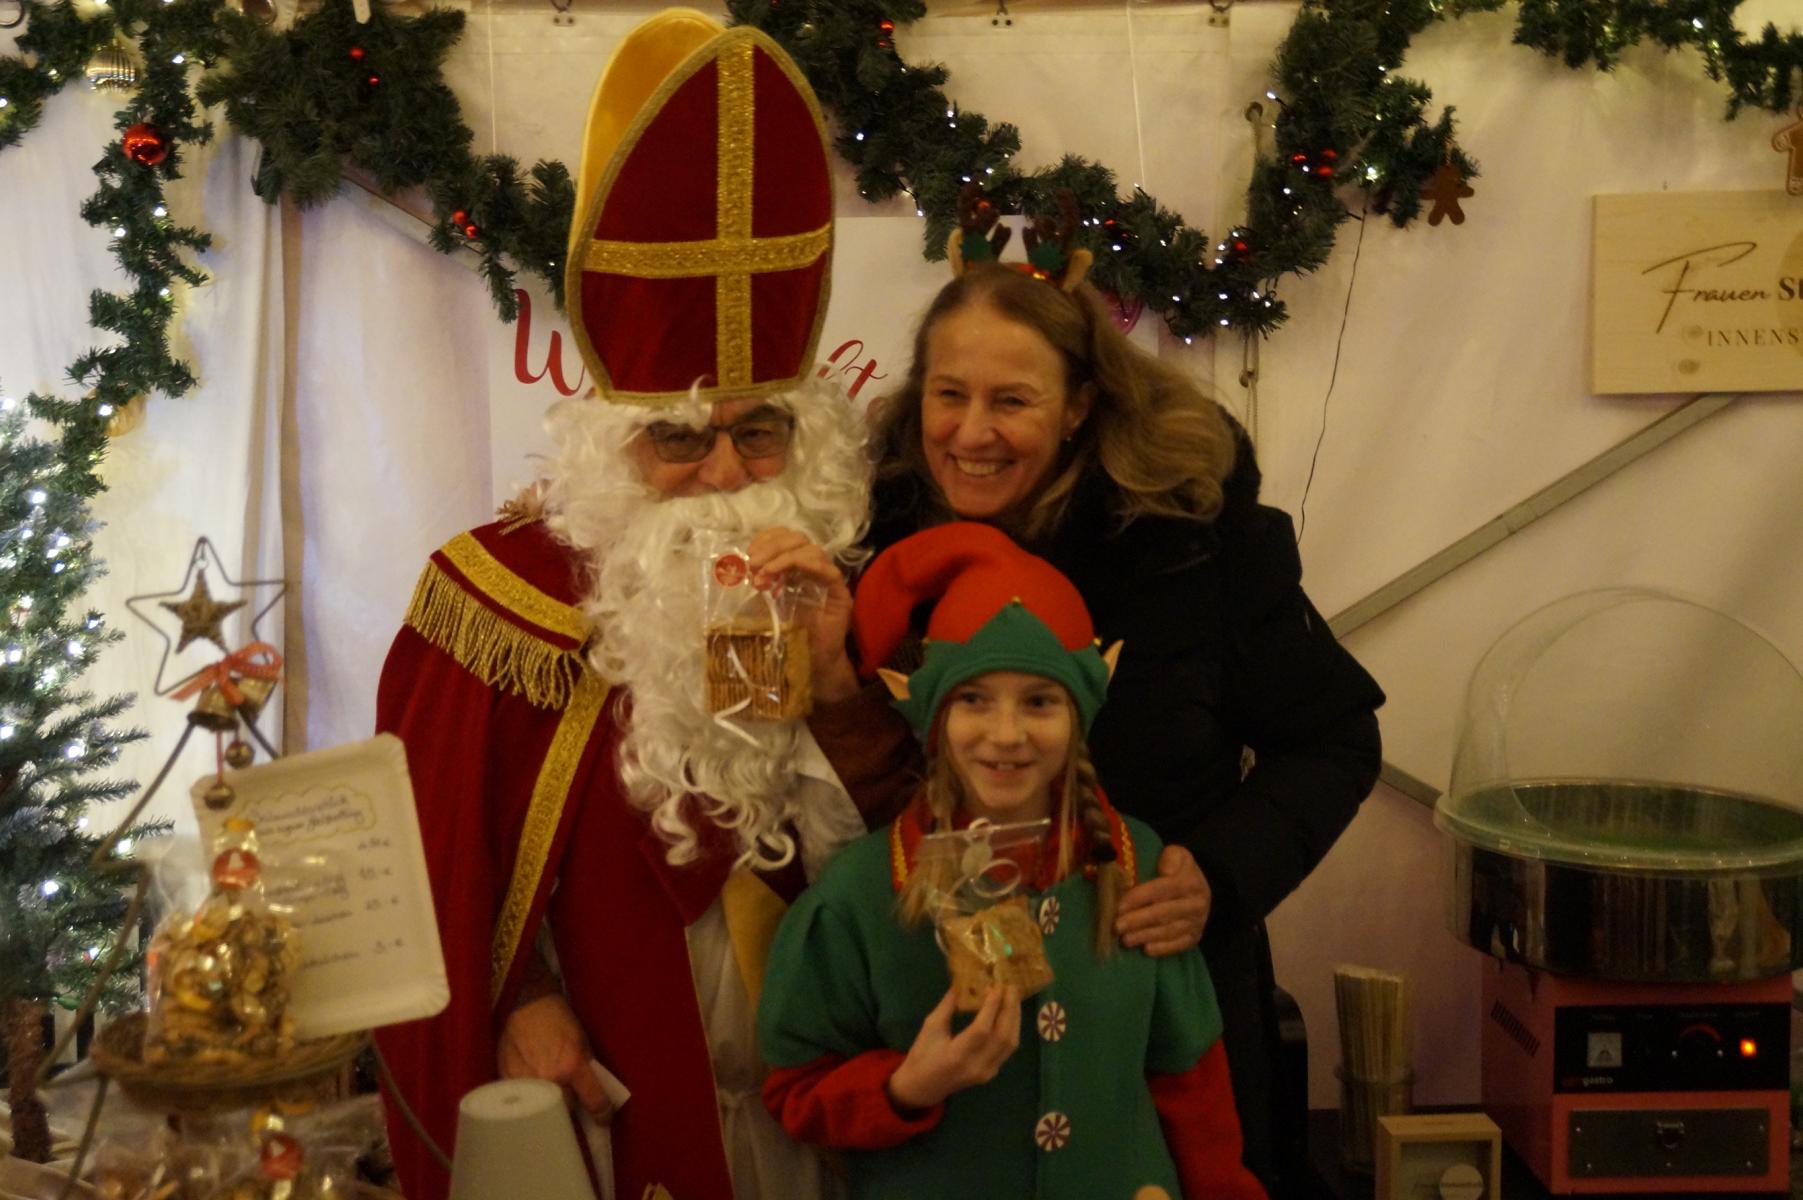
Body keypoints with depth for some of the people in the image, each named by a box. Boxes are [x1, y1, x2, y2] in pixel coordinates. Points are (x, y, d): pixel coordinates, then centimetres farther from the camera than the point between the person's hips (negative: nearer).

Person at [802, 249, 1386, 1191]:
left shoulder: (1188, 520, -16)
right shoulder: (882, 525, -11)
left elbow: (1334, 740, -5)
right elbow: (862, 809, -8)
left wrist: (1221, 875, -20)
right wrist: (836, 690, -27)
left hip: (1170, 979, -1)